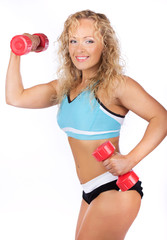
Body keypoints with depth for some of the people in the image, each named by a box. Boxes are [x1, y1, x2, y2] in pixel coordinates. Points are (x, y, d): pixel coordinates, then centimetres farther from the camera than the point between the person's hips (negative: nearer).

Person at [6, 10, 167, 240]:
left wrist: (130, 160, -25)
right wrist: (17, 53, 10)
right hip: (91, 193, 8)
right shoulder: (65, 87, 10)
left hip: (116, 190, -7)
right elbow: (15, 97, 13)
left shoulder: (115, 84, -12)